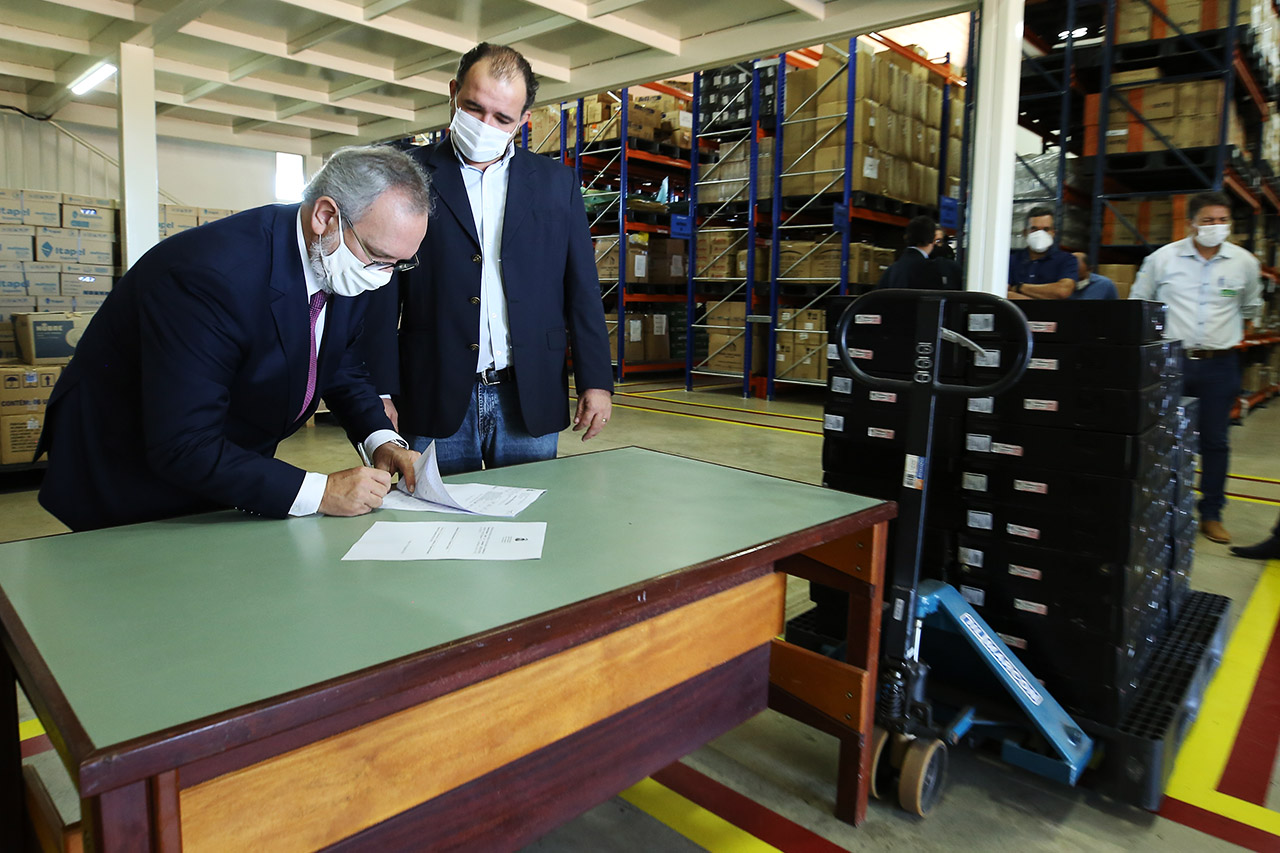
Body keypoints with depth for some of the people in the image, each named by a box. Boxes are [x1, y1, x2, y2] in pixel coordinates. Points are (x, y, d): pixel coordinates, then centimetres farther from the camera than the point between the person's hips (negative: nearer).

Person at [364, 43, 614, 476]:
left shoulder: (556, 182, 8)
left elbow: (582, 291, 7)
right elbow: (382, 292, 1)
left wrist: (596, 382, 1)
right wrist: (379, 392, -4)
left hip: (530, 403, 1)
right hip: (436, 403, -1)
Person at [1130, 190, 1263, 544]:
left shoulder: (1244, 262, 6)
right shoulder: (1163, 258, -1)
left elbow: (1250, 308, 22)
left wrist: (1235, 339, 19)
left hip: (1220, 366, 2)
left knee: (1215, 442, 7)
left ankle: (1211, 514, 18)